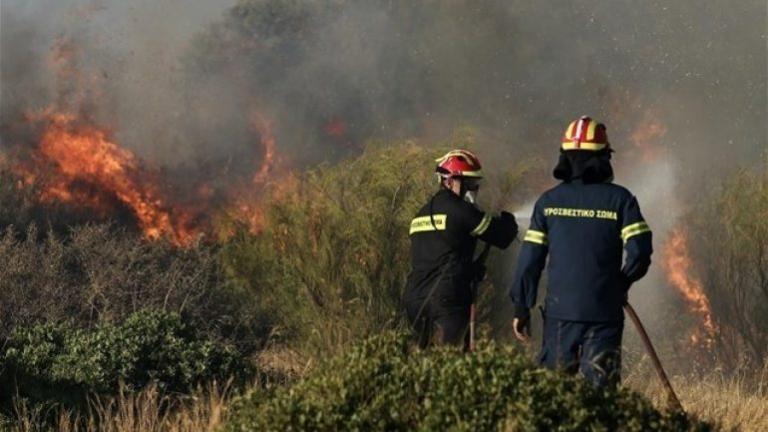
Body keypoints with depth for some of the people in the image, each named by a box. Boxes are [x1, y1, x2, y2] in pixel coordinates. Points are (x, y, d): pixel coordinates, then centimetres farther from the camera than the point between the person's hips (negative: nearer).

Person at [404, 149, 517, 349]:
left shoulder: (422, 213, 18)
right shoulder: (459, 210, -8)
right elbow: (502, 236, -3)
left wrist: (471, 268, 19)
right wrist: (508, 221, 19)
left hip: (415, 299, 8)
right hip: (447, 301, -8)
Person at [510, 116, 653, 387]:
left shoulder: (549, 201, 3)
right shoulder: (620, 199, -2)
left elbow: (530, 258, 2)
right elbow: (640, 251, -9)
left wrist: (521, 308, 9)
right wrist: (622, 283, 10)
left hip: (559, 311, 1)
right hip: (604, 312, -1)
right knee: (600, 387, 1)